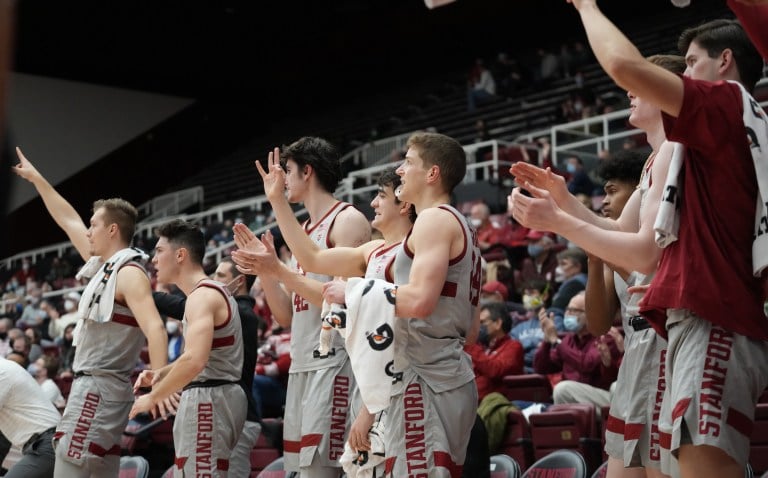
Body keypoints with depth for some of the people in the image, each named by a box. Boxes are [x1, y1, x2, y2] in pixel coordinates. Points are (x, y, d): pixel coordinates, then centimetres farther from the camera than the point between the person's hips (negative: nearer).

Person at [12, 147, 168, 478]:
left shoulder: (129, 274, -13)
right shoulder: (105, 265, 14)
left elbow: (155, 329, -26)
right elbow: (68, 221, 26)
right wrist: (36, 179, 32)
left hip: (99, 388, -10)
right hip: (96, 387, 10)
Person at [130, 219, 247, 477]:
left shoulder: (202, 296, -15)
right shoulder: (212, 291, 18)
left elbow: (194, 361, -29)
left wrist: (153, 397, -18)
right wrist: (160, 373, 12)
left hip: (208, 398, -11)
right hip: (215, 396, 11)